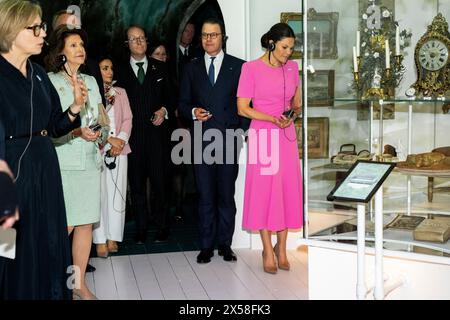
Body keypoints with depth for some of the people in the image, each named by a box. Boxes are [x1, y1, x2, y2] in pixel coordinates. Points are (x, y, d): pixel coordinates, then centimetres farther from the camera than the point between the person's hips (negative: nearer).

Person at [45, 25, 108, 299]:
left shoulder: (91, 81, 16)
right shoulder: (50, 81, 0)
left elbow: (103, 120, 17)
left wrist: (100, 133, -3)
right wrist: (77, 132, -17)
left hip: (90, 161, 5)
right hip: (63, 162, -4)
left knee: (86, 224, 4)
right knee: (64, 226, -7)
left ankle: (80, 283, 13)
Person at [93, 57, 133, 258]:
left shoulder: (120, 93, 15)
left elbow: (127, 119, 10)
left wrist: (121, 139, -7)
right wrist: (109, 140, -13)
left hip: (120, 149, 4)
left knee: (117, 193, 3)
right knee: (99, 193, -4)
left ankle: (113, 237, 10)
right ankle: (100, 240, 2)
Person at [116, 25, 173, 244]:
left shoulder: (159, 68, 12)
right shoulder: (120, 70, 8)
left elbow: (168, 96, 15)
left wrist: (164, 110, -4)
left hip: (157, 133, 0)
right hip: (133, 135, 0)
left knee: (160, 182, 0)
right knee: (137, 185, 5)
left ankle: (162, 228, 12)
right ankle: (141, 229, 15)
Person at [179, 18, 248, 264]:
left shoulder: (238, 66, 6)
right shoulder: (192, 69, 12)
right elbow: (183, 103, 13)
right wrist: (193, 112, -8)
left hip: (229, 139, -1)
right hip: (201, 140, 1)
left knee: (227, 194, 4)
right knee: (205, 195, 4)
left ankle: (225, 244, 15)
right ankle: (206, 246, 13)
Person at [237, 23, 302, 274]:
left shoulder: (292, 67, 8)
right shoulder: (251, 68, -6)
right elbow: (243, 108, -7)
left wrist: (293, 115, -6)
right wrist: (272, 118, -18)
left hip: (287, 136, 4)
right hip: (262, 135, -4)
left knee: (288, 190, 5)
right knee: (264, 191, 0)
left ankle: (282, 248, 19)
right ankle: (268, 250, 13)